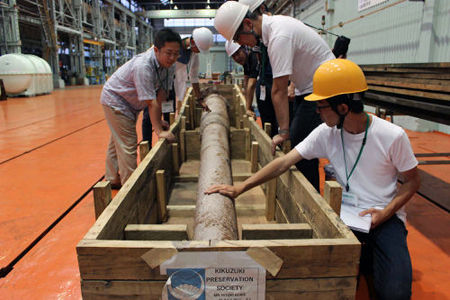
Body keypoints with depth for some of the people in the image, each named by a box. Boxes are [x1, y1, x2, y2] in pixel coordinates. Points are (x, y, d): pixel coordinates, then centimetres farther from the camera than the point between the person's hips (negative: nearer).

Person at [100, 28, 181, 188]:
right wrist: (159, 131, -34)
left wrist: (159, 120, -12)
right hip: (114, 99, -8)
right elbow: (151, 102, -37)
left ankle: (112, 179, 36)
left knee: (117, 142, 21)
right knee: (127, 144, -10)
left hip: (131, 103, 9)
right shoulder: (143, 65, -37)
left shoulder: (169, 65, -14)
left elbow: (161, 95, -10)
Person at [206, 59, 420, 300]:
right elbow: (284, 162, -9)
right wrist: (240, 188, -15)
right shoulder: (326, 133, -6)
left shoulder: (392, 136, -13)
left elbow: (412, 181, 0)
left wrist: (386, 212, -17)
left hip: (385, 217, -2)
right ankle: (367, 257, 13)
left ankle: (386, 258, 16)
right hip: (345, 214, 2)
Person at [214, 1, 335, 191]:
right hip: (308, 88, 10)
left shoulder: (279, 37, -26)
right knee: (296, 142, 11)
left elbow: (279, 91, -28)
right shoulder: (274, 22, 5)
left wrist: (283, 131, -25)